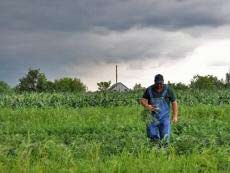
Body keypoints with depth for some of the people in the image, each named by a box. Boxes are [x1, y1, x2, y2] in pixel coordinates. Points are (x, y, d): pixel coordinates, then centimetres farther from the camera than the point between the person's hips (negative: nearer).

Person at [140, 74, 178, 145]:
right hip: (153, 117, 2)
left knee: (165, 136, -4)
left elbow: (174, 102, -1)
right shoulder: (149, 90, 1)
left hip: (164, 117, -2)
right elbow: (143, 100, 3)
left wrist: (175, 115, -7)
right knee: (153, 136, 3)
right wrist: (147, 106, -20)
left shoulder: (168, 89, -4)